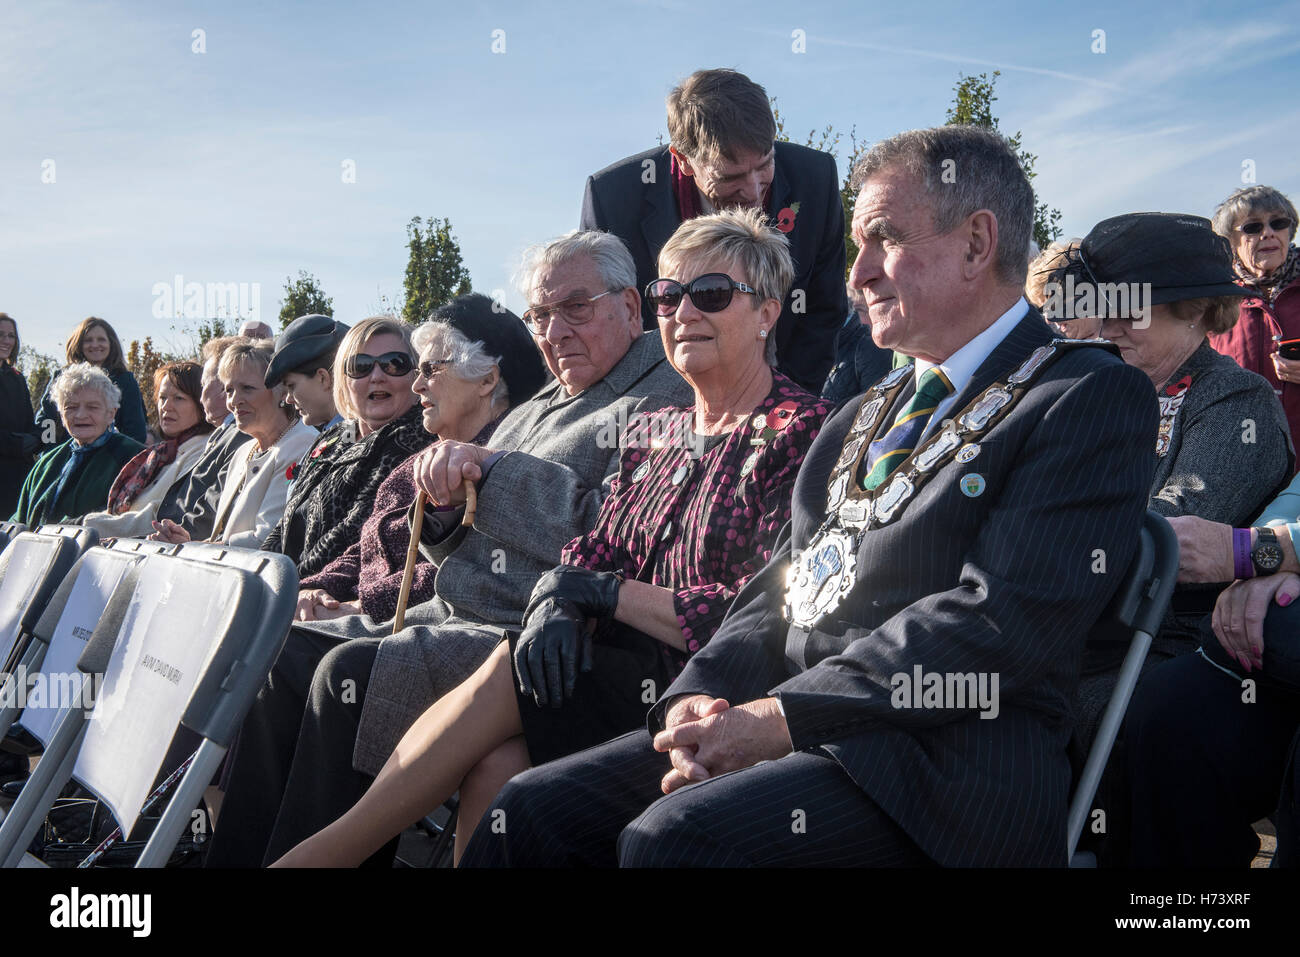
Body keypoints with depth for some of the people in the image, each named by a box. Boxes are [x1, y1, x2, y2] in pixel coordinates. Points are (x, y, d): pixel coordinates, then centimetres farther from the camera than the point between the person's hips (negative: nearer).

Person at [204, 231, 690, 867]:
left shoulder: (664, 402, -5)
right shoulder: (539, 406, 23)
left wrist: (492, 469, -14)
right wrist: (444, 500, -1)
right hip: (455, 618, 10)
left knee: (348, 671, -25)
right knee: (290, 654, -3)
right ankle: (238, 854, 2)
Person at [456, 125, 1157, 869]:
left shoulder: (1093, 397, -3)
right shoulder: (867, 416, 23)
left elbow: (998, 620, -15)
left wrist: (775, 718, -16)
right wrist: (702, 700, -3)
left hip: (942, 756, -7)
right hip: (798, 733, 7)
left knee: (674, 835, -30)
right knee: (530, 812, -8)